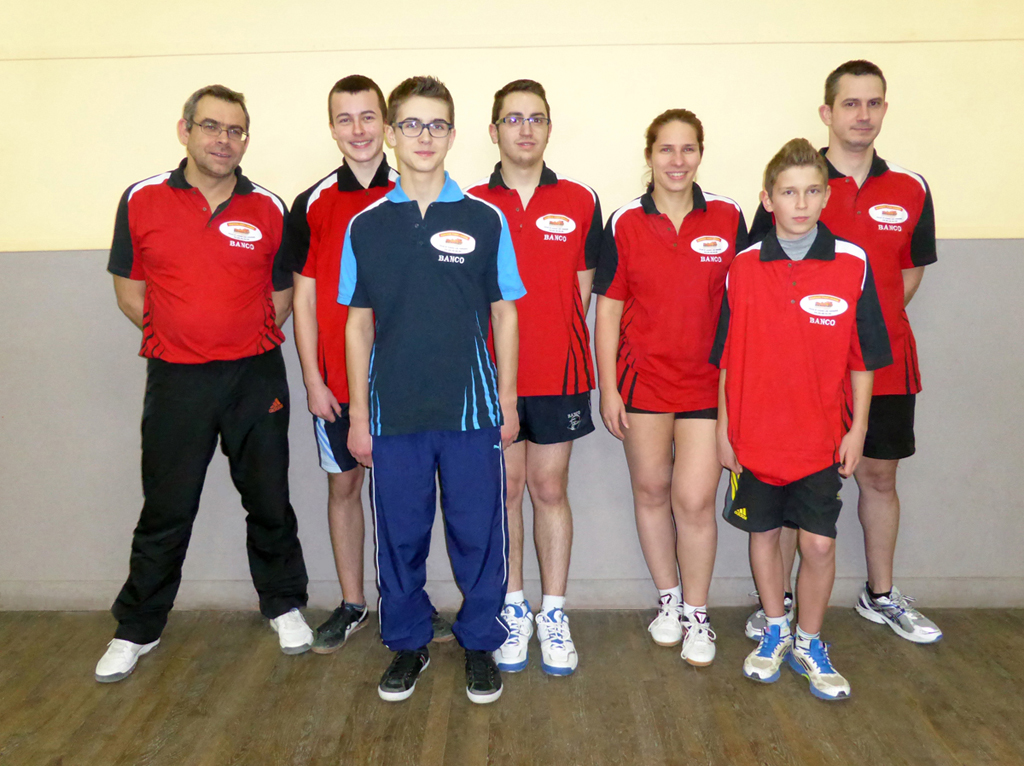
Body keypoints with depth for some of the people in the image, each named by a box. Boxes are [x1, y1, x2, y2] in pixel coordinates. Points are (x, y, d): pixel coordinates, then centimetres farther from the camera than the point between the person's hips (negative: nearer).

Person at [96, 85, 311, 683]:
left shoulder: (269, 209, 2)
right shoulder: (142, 201, 1)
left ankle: (285, 606, 32)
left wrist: (248, 339, 0)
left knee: (270, 503, 11)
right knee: (165, 511, 8)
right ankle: (137, 630, 28)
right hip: (177, 380, 0)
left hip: (256, 376, 1)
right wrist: (184, 335, 0)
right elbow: (130, 292, 6)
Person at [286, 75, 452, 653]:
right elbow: (305, 296, 5)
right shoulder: (313, 204, 4)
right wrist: (313, 379, -2)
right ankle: (352, 605, 26)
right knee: (344, 484, 10)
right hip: (337, 380, 2)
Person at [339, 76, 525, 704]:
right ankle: (408, 644, 31)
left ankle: (481, 643, 28)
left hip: (472, 410, -1)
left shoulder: (486, 220, 2)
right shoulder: (366, 226, 4)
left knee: (478, 534, 7)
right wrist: (358, 414, 3)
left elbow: (505, 315, 4)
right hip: (394, 414, 1)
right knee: (400, 535, 11)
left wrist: (508, 403, 1)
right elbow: (358, 324, 6)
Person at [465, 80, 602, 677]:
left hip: (559, 374, 0)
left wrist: (557, 346, 1)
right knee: (505, 488, 8)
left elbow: (582, 290, 8)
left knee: (550, 488, 7)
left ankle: (554, 613, 21)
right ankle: (514, 610, 24)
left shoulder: (580, 202, 5)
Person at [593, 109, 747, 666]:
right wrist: (607, 388, -2)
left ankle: (697, 615, 19)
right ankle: (668, 600, 32)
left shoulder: (727, 217, 1)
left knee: (694, 499, -3)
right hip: (643, 377, 1)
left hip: (707, 379, -1)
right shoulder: (625, 223, 0)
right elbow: (609, 308, 1)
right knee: (651, 491, 11)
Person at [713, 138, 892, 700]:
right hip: (755, 436, 1)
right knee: (764, 534, 13)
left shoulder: (852, 264, -4)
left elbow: (863, 358, 1)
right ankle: (775, 632, 34)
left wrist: (858, 427, -1)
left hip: (821, 439, -1)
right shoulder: (744, 268, -3)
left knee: (819, 544, 3)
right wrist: (723, 429, 2)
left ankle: (809, 644, 26)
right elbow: (727, 359, 2)